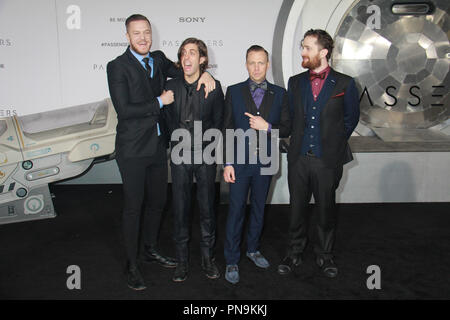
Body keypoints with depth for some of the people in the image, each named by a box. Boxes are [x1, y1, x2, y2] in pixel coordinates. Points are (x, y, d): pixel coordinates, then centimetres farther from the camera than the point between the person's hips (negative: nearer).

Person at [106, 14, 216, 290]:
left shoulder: (158, 60, 8)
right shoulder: (118, 67, -11)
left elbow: (183, 73, 21)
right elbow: (124, 110, -19)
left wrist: (204, 74, 0)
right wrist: (160, 102, -13)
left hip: (158, 146, 6)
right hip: (133, 150, -6)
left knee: (157, 201, 16)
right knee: (133, 207, 3)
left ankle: (151, 250, 37)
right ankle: (132, 265, 19)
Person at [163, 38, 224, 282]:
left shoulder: (214, 86, 0)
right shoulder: (171, 86, 5)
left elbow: (218, 122, 5)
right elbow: (167, 120, 9)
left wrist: (204, 143, 1)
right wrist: (177, 143, 4)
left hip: (205, 154, -1)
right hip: (180, 155, 1)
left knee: (207, 207, 6)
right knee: (180, 208, 5)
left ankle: (207, 257, 23)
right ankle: (182, 260, 19)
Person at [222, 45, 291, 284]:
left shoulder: (279, 94, 4)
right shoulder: (234, 92, 1)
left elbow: (287, 128, 3)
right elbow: (227, 129, -1)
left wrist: (267, 127, -17)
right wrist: (227, 162, -6)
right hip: (240, 161, -2)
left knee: (258, 208, 15)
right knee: (236, 210, 2)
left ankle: (253, 249, 34)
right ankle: (232, 260, 15)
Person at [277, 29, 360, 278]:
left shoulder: (345, 84, -1)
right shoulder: (295, 82, 9)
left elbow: (350, 119, 8)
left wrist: (334, 143, 10)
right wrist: (297, 143, 11)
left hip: (327, 159, -2)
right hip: (298, 157, 3)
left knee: (326, 210, 10)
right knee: (297, 209, 11)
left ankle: (325, 256, 29)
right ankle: (294, 254, 27)